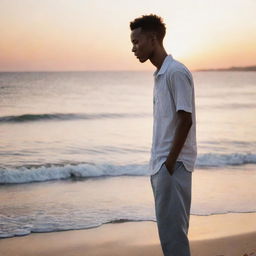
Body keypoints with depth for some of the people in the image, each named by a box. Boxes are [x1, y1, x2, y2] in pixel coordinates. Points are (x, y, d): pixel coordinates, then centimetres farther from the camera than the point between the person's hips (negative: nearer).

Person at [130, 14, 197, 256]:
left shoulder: (176, 72, -13)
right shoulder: (160, 73, 15)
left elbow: (185, 119, -17)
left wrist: (170, 162, -16)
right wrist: (159, 163, 16)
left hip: (172, 164, -9)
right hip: (161, 164, 9)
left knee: (172, 229, -5)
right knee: (168, 228, 13)